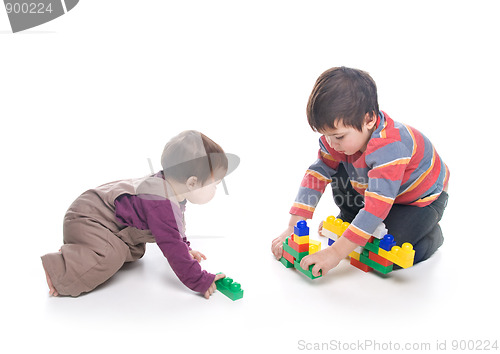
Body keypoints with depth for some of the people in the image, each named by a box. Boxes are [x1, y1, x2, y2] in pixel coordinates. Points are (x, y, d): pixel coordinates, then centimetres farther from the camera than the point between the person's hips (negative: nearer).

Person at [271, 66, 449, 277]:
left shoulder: (389, 147, -43)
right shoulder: (340, 135, -19)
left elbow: (377, 206, -46)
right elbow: (316, 175, -15)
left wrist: (336, 253, -48)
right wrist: (293, 228, -21)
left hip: (423, 198, -6)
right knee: (338, 173, -10)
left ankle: (430, 232, 8)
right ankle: (350, 219, 14)